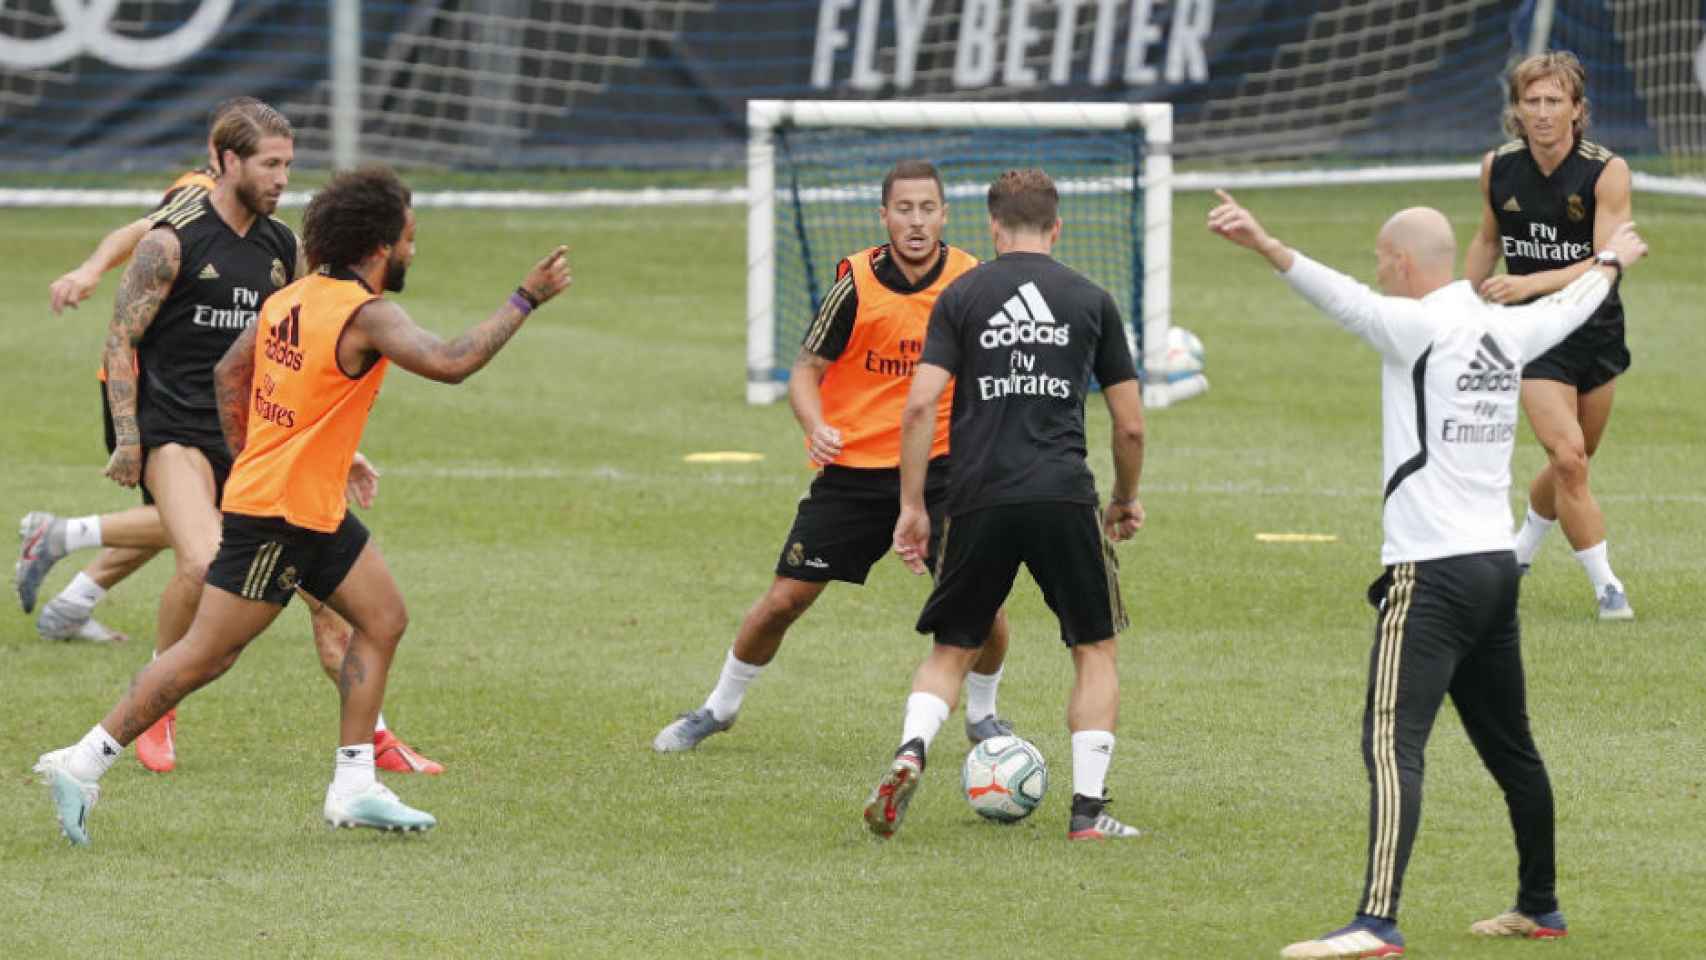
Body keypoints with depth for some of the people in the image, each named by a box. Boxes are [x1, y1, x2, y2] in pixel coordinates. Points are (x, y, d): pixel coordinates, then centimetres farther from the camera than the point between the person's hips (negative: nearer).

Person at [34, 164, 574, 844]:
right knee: (206, 655, -5)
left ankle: (353, 788, 13)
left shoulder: (293, 297, 7)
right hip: (278, 517, -10)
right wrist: (525, 300, -23)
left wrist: (246, 461, 24)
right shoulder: (366, 315, -19)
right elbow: (450, 362, -31)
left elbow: (228, 372, 17)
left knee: (383, 618, 13)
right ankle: (81, 765, -1)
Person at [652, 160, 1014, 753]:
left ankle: (982, 715, 17)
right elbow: (807, 372, -6)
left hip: (938, 466, 1)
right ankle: (719, 708, 23)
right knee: (785, 598, -1)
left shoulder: (971, 280, -6)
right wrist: (816, 427, -25)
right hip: (853, 467, -1)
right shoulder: (858, 281, -11)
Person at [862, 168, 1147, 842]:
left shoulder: (960, 297, 8)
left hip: (979, 501, 1)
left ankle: (909, 756, -12)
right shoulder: (1090, 300, 9)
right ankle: (1088, 807, 5)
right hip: (1064, 496, -1)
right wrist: (1126, 501, 28)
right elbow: (1131, 425, 11)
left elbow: (920, 405, -3)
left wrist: (911, 506, 3)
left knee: (951, 650, 15)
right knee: (1096, 649, 14)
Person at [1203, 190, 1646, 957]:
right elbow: (1567, 309, 33)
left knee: (1391, 744, -16)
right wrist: (1611, 262, 55)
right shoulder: (1506, 329, 11)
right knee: (1508, 746, 21)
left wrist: (1264, 246, -43)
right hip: (1498, 563, 8)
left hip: (1431, 573, -8)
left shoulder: (1421, 327, -11)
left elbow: (1341, 297, -29)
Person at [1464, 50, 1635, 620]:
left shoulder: (1606, 172, -16)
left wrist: (1529, 283, -38)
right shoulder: (1498, 169, -5)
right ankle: (1606, 588, -10)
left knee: (1570, 466, 14)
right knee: (1568, 458, -17)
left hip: (1597, 332, 0)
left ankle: (1520, 552, 41)